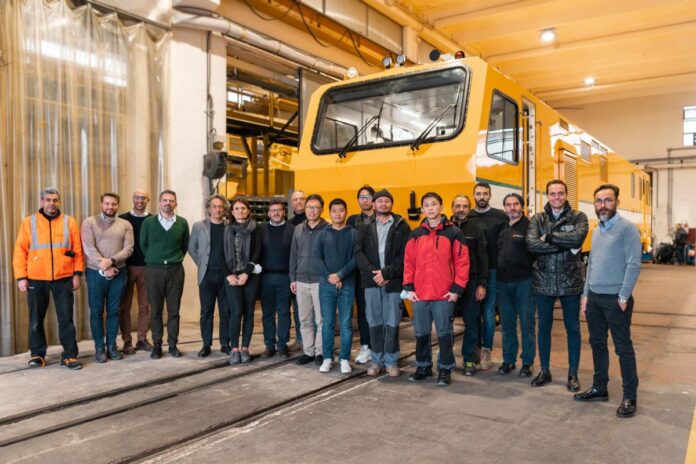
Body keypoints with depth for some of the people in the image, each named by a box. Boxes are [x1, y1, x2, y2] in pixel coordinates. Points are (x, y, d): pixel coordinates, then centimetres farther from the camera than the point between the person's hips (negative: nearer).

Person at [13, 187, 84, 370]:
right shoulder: (29, 222, 3)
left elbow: (77, 250, 4)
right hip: (36, 279, 1)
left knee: (66, 318, 2)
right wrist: (21, 277, -5)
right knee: (36, 319, 9)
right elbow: (20, 251, 1)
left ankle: (69, 355, 9)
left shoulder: (69, 222, 4)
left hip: (63, 279, 0)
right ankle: (37, 354, 23)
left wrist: (77, 273, -2)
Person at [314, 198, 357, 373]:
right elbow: (316, 257, -1)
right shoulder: (322, 234, 8)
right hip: (326, 284, 1)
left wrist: (340, 275, -15)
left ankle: (344, 359, 13)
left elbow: (356, 258, -6)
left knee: (346, 324, 2)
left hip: (347, 285, -1)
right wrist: (329, 276, -13)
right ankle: (327, 358, 16)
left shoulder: (354, 233, 4)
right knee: (327, 323, 6)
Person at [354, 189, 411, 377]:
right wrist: (373, 272, -13)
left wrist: (386, 273, -13)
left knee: (392, 323, 2)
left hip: (393, 282, -2)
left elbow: (405, 254, -6)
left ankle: (391, 361, 15)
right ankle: (377, 360, 20)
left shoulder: (401, 226, 3)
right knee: (374, 323, 8)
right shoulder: (365, 228, 11)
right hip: (371, 281, 2)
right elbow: (358, 252, 1)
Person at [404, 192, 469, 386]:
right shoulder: (416, 234, 8)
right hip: (419, 294, 3)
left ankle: (445, 369, 18)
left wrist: (457, 289, -8)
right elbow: (408, 261, 7)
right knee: (421, 333, 12)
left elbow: (462, 262, -4)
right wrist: (409, 287, 0)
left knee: (444, 333, 4)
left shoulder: (454, 233, -1)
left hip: (444, 295, -3)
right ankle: (423, 367, 27)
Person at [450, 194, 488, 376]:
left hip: (471, 282, -1)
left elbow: (482, 257, 0)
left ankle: (469, 360, 18)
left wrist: (482, 284, -5)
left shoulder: (476, 228, 2)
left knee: (471, 322, 6)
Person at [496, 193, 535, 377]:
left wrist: (532, 273, -14)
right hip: (503, 283, 5)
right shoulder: (502, 228, 12)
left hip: (524, 282, -5)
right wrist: (496, 276, 10)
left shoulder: (529, 226, -6)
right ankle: (508, 360, 24)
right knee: (507, 325, 12)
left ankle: (527, 362, 16)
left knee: (526, 324, 4)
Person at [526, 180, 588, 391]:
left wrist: (549, 236, -16)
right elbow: (531, 243, -15)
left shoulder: (578, 217, 0)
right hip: (544, 281, 1)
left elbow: (578, 237, -21)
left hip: (570, 282, -1)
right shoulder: (537, 219, 3)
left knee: (572, 327, 9)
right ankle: (544, 371, 26)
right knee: (544, 326, 11)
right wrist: (566, 246, -19)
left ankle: (573, 374, 22)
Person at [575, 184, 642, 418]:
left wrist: (623, 297, -16)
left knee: (623, 348, 2)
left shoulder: (627, 228, -10)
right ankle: (599, 388, 27)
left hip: (616, 299, -7)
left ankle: (630, 397, 13)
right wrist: (586, 294, 13)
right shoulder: (596, 231, 14)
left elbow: (633, 265, -15)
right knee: (597, 344, 14)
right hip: (594, 298, 7)